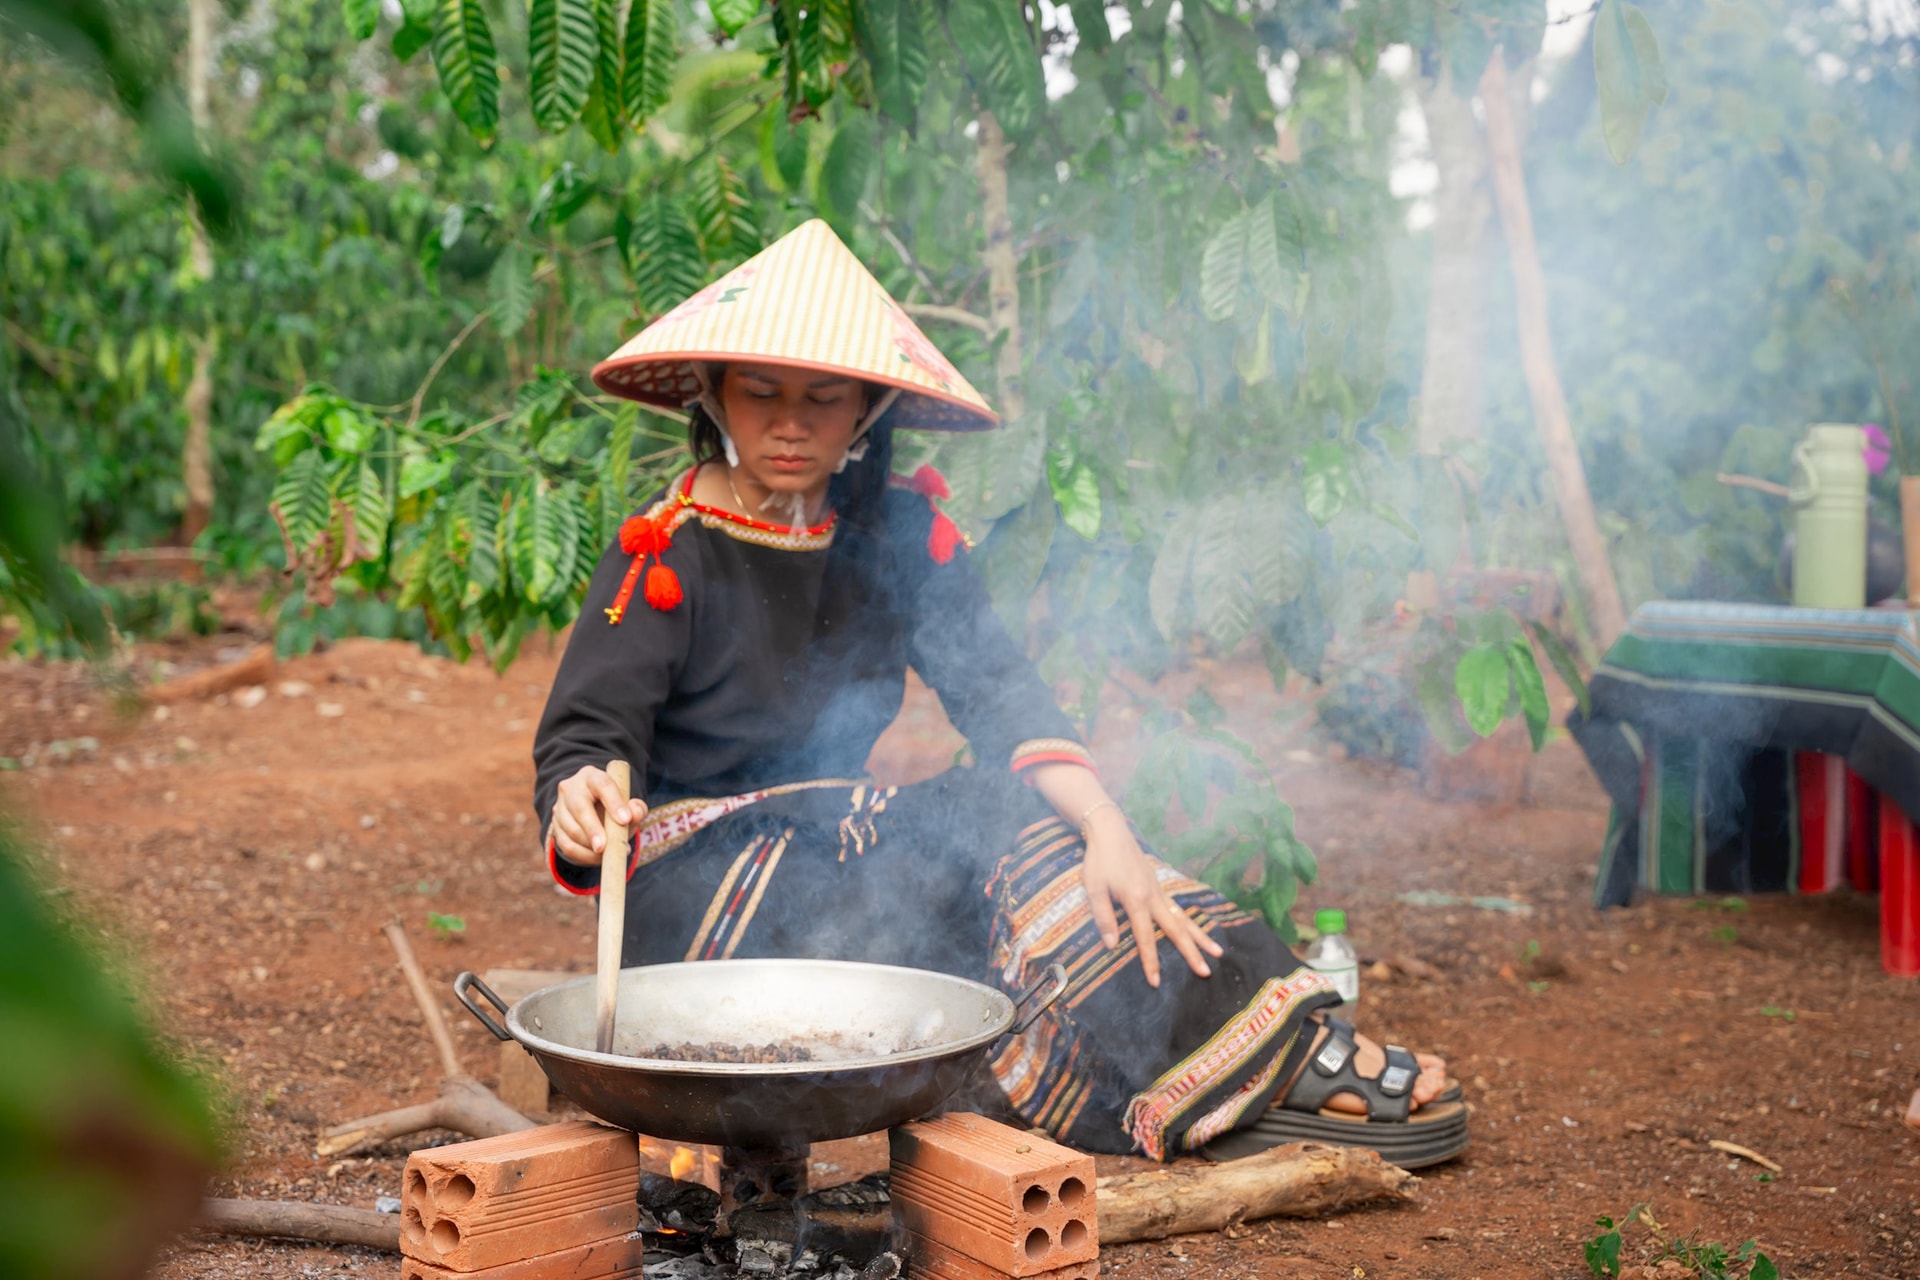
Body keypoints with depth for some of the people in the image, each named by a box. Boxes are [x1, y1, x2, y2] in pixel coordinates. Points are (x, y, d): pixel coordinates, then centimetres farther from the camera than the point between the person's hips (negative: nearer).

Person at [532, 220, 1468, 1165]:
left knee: (1016, 822, -22)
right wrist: (581, 808, -41)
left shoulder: (898, 532, 1)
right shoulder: (666, 554, -11)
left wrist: (1107, 831, -25)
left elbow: (996, 687, -9)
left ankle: (1293, 1045, -28)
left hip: (832, 846, 5)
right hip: (691, 882, -4)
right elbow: (581, 742, -16)